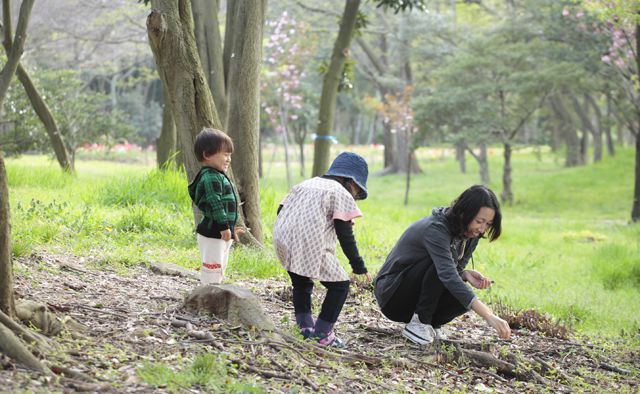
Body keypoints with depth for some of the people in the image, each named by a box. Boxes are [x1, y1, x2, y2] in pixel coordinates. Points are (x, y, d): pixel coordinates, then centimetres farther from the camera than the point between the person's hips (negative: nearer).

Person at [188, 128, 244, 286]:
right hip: (212, 235, -11)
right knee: (212, 273, -11)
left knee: (219, 271, 18)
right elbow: (215, 204, -23)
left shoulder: (217, 176, 18)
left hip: (222, 236, 11)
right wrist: (224, 227, -24)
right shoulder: (211, 178, -17)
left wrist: (230, 228, 27)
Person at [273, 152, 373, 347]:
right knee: (340, 285, 4)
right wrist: (359, 267, 1)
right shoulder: (342, 194, 4)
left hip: (283, 239, 7)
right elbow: (345, 235, -4)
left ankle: (305, 326, 26)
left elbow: (281, 210, 20)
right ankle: (323, 332, 3)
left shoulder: (306, 183, 25)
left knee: (301, 283, 29)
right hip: (310, 247, -7)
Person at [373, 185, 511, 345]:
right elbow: (448, 276, -43)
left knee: (465, 298, -22)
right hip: (391, 291, -7)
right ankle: (418, 324, -21)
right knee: (439, 263, -32)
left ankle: (431, 323, 2)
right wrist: (488, 315, -51)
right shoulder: (436, 229, -29)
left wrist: (466, 274, -18)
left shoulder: (470, 235, -4)